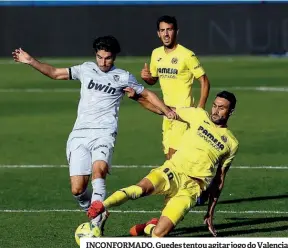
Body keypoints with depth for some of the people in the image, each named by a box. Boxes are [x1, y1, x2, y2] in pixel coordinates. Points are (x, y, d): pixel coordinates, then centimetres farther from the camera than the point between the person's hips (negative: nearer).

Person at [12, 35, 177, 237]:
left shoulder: (123, 77, 10)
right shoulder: (86, 69, 15)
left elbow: (147, 94, 20)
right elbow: (55, 73, 21)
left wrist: (166, 110, 7)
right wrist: (30, 61, 13)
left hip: (103, 134, -3)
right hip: (79, 135, 3)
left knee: (98, 171, -33)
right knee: (77, 189, -7)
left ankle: (96, 224, -38)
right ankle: (97, 214, 23)